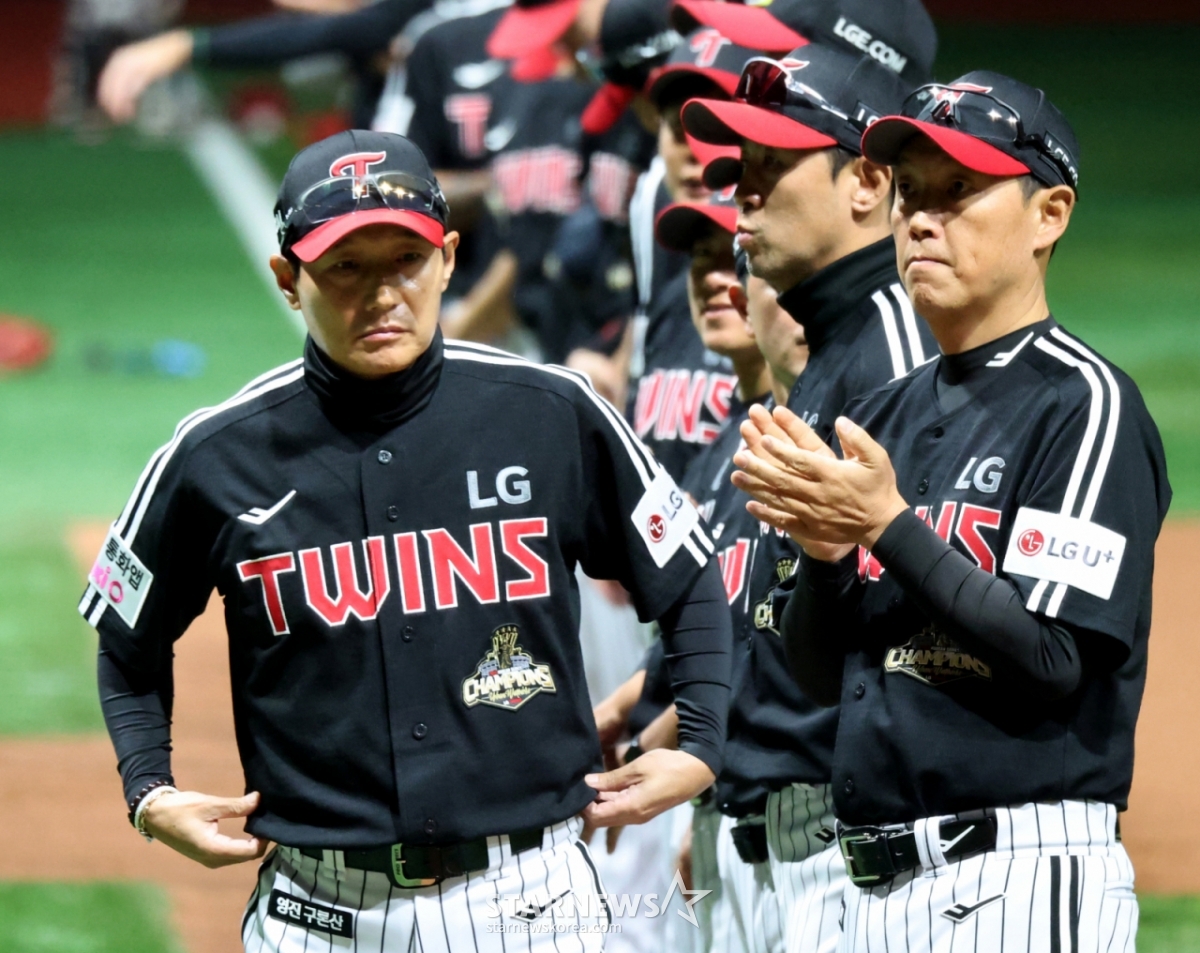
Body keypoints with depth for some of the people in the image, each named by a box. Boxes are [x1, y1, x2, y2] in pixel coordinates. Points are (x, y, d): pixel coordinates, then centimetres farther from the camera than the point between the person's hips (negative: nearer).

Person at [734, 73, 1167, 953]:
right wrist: (823, 544, -3)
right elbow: (821, 673, 15)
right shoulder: (885, 417, 16)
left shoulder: (1086, 404, -7)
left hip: (1022, 879, -8)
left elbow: (1052, 661, -16)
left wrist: (888, 525, -18)